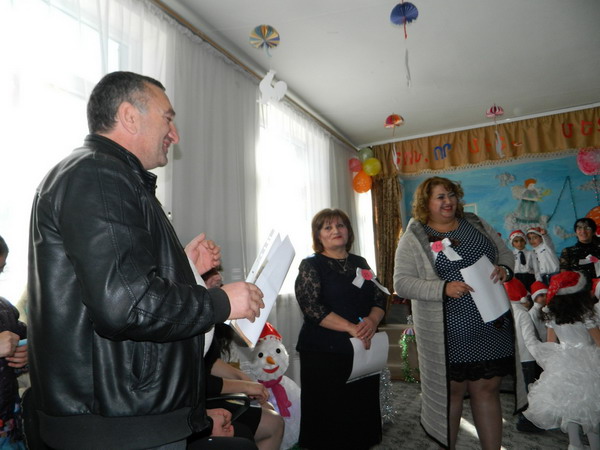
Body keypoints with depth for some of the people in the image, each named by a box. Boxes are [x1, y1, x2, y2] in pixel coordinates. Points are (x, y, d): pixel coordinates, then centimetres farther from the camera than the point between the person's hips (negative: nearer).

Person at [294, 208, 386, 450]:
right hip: (325, 352, -4)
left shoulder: (360, 263, 11)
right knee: (329, 414, 3)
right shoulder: (310, 265, -4)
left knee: (363, 409, 11)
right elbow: (312, 307, -16)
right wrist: (351, 328, -22)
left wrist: (372, 321, -14)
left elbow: (380, 298, 7)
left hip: (363, 350, 5)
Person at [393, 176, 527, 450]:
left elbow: (505, 252, 18)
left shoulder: (475, 224, 10)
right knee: (451, 391, 9)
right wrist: (443, 288, -21)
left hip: (491, 325, 4)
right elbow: (401, 283, -10)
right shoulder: (414, 237, -5)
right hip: (448, 332, -3)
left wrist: (504, 269, -5)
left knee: (487, 389, 11)